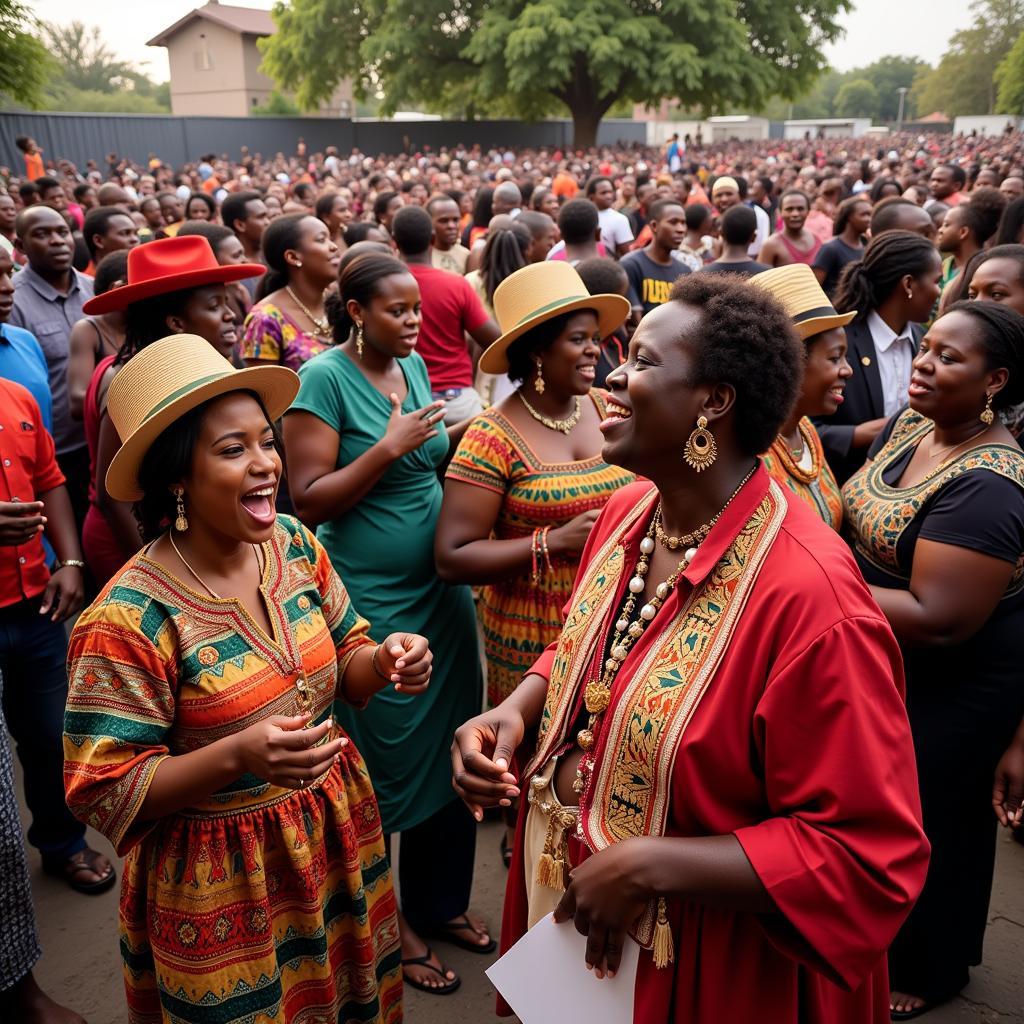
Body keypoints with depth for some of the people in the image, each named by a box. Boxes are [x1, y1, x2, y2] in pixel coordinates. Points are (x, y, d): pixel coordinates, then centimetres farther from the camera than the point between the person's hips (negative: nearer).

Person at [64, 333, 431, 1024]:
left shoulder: (295, 544, -6)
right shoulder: (129, 620, -24)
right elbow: (104, 791, -19)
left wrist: (382, 661, -16)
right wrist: (237, 757, -33)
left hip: (338, 839, 6)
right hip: (221, 883, -5)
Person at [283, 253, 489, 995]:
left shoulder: (415, 366, 7)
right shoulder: (325, 377, -12)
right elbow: (308, 499, -15)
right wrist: (390, 446, -23)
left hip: (442, 588, 7)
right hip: (372, 599, -6)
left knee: (453, 750, 15)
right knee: (388, 764, 8)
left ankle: (442, 900, 36)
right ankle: (384, 922, 31)